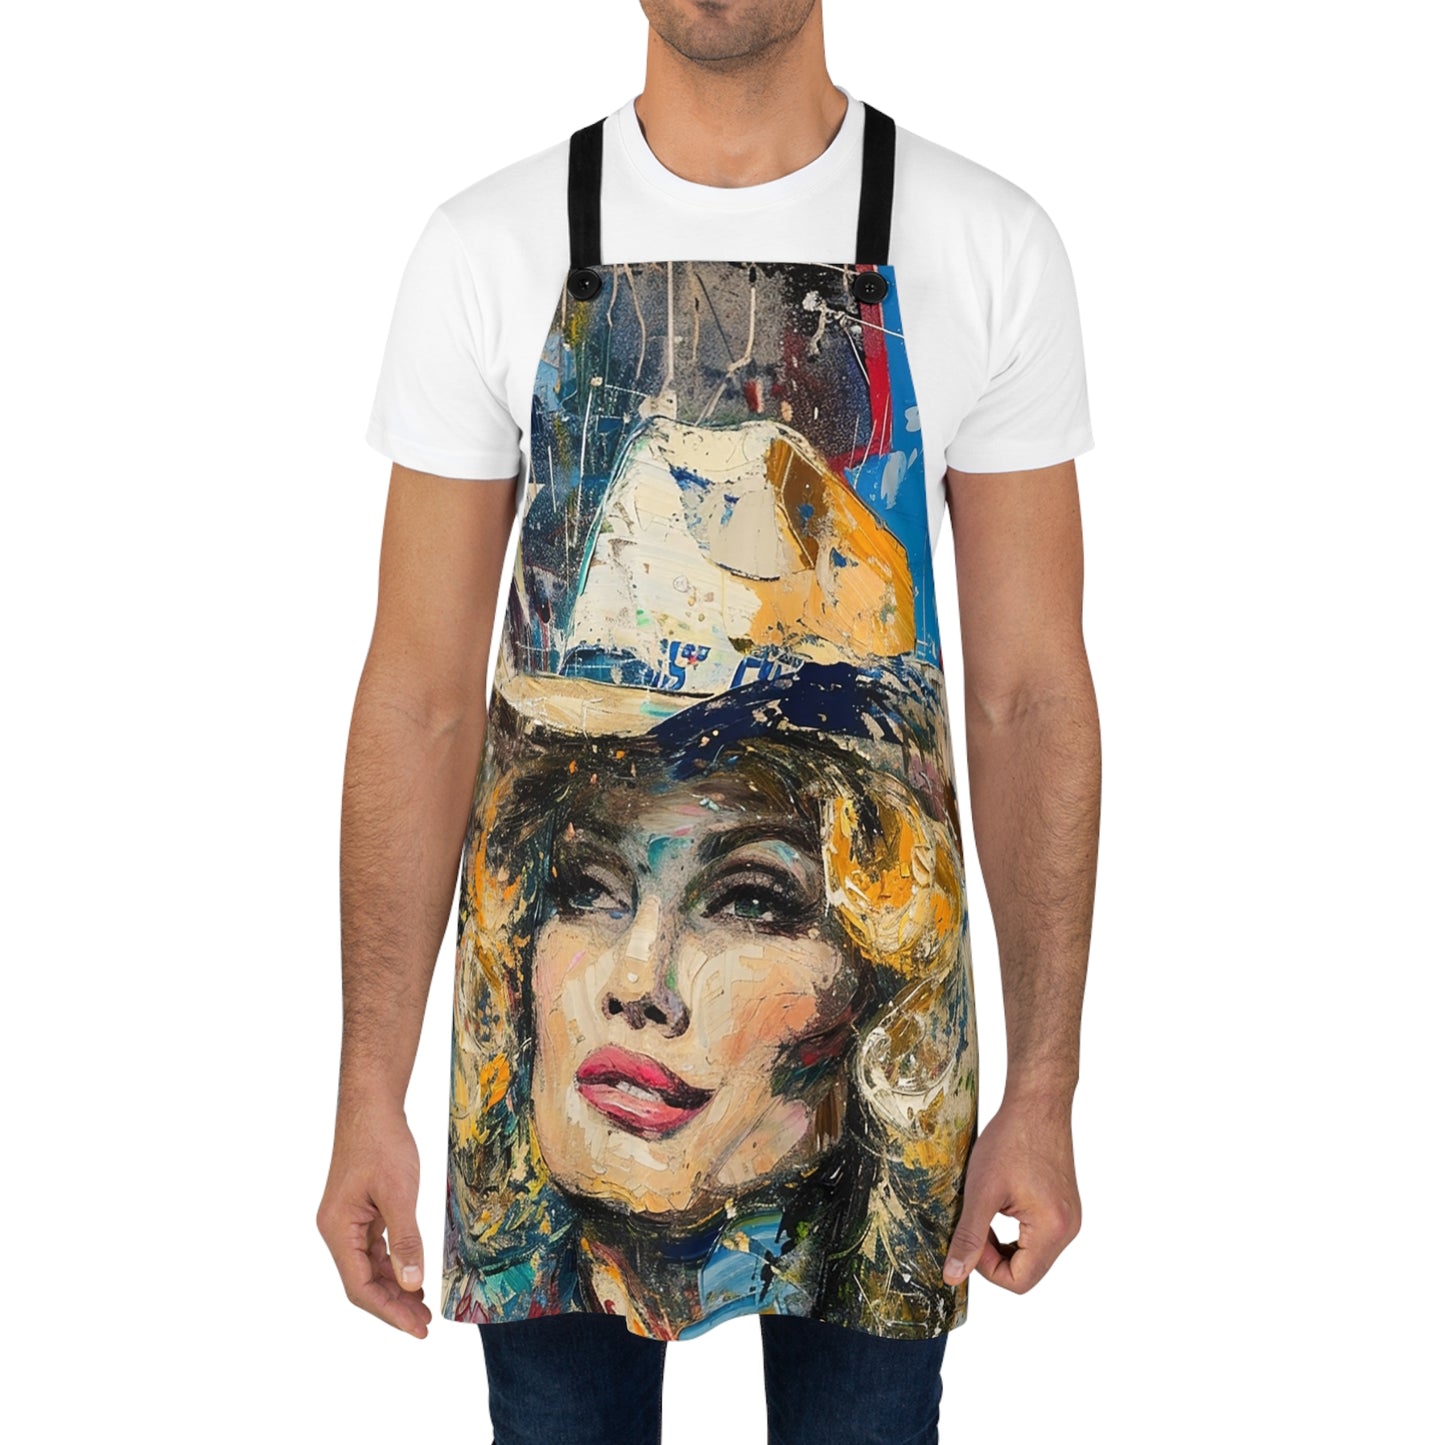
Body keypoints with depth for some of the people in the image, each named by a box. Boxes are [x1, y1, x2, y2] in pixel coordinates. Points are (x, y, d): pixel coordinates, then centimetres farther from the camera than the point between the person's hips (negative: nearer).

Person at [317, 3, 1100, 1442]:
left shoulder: (989, 247, -3)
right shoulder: (489, 248, -3)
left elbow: (1032, 693, -1)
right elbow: (419, 694, -3)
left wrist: (1045, 1092, -3)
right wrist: (368, 1096, -5)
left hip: (873, 997, 0)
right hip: (544, 995, 0)